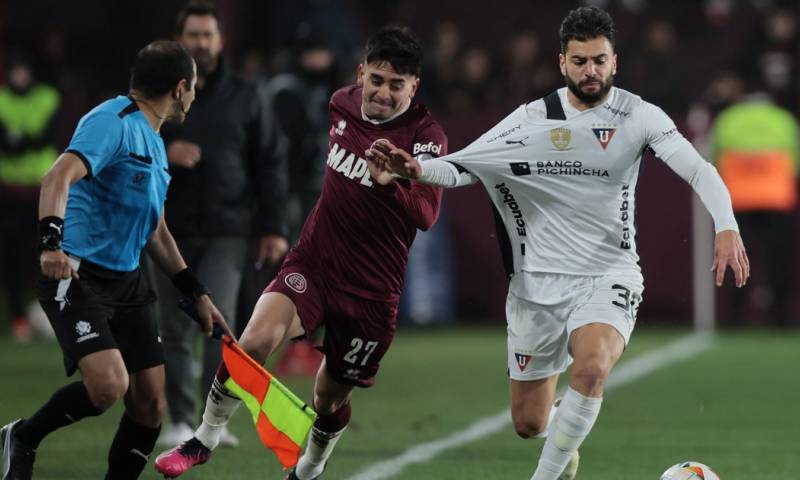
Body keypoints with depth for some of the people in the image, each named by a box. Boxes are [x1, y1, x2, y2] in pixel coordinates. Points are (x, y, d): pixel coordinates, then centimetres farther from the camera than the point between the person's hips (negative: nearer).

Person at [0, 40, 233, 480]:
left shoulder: (154, 145, 19)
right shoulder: (113, 122, -11)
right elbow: (59, 178, -26)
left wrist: (197, 293, 27)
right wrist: (52, 242, -42)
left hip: (126, 281, 9)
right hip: (77, 275, -9)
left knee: (150, 405, 1)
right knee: (109, 384, -25)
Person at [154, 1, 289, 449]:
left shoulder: (245, 96, 5)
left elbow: (271, 163, 5)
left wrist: (274, 227, 0)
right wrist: (163, 153, -17)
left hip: (227, 230, -1)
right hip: (172, 230, 1)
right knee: (176, 328, 4)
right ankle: (181, 421, 13)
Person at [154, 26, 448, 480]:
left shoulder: (426, 135, -14)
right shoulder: (342, 103, 1)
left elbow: (426, 216, -24)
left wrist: (391, 182, -44)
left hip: (371, 289, -2)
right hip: (314, 261, 3)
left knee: (332, 396, 10)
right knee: (256, 340, -24)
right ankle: (205, 438, -4)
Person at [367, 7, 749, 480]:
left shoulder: (639, 116, -7)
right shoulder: (533, 119, -2)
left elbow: (698, 169, -16)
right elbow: (462, 168, -3)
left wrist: (727, 227, -33)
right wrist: (417, 170, -24)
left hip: (608, 277, -2)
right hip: (538, 281, 2)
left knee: (592, 366, -35)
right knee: (529, 424, 7)